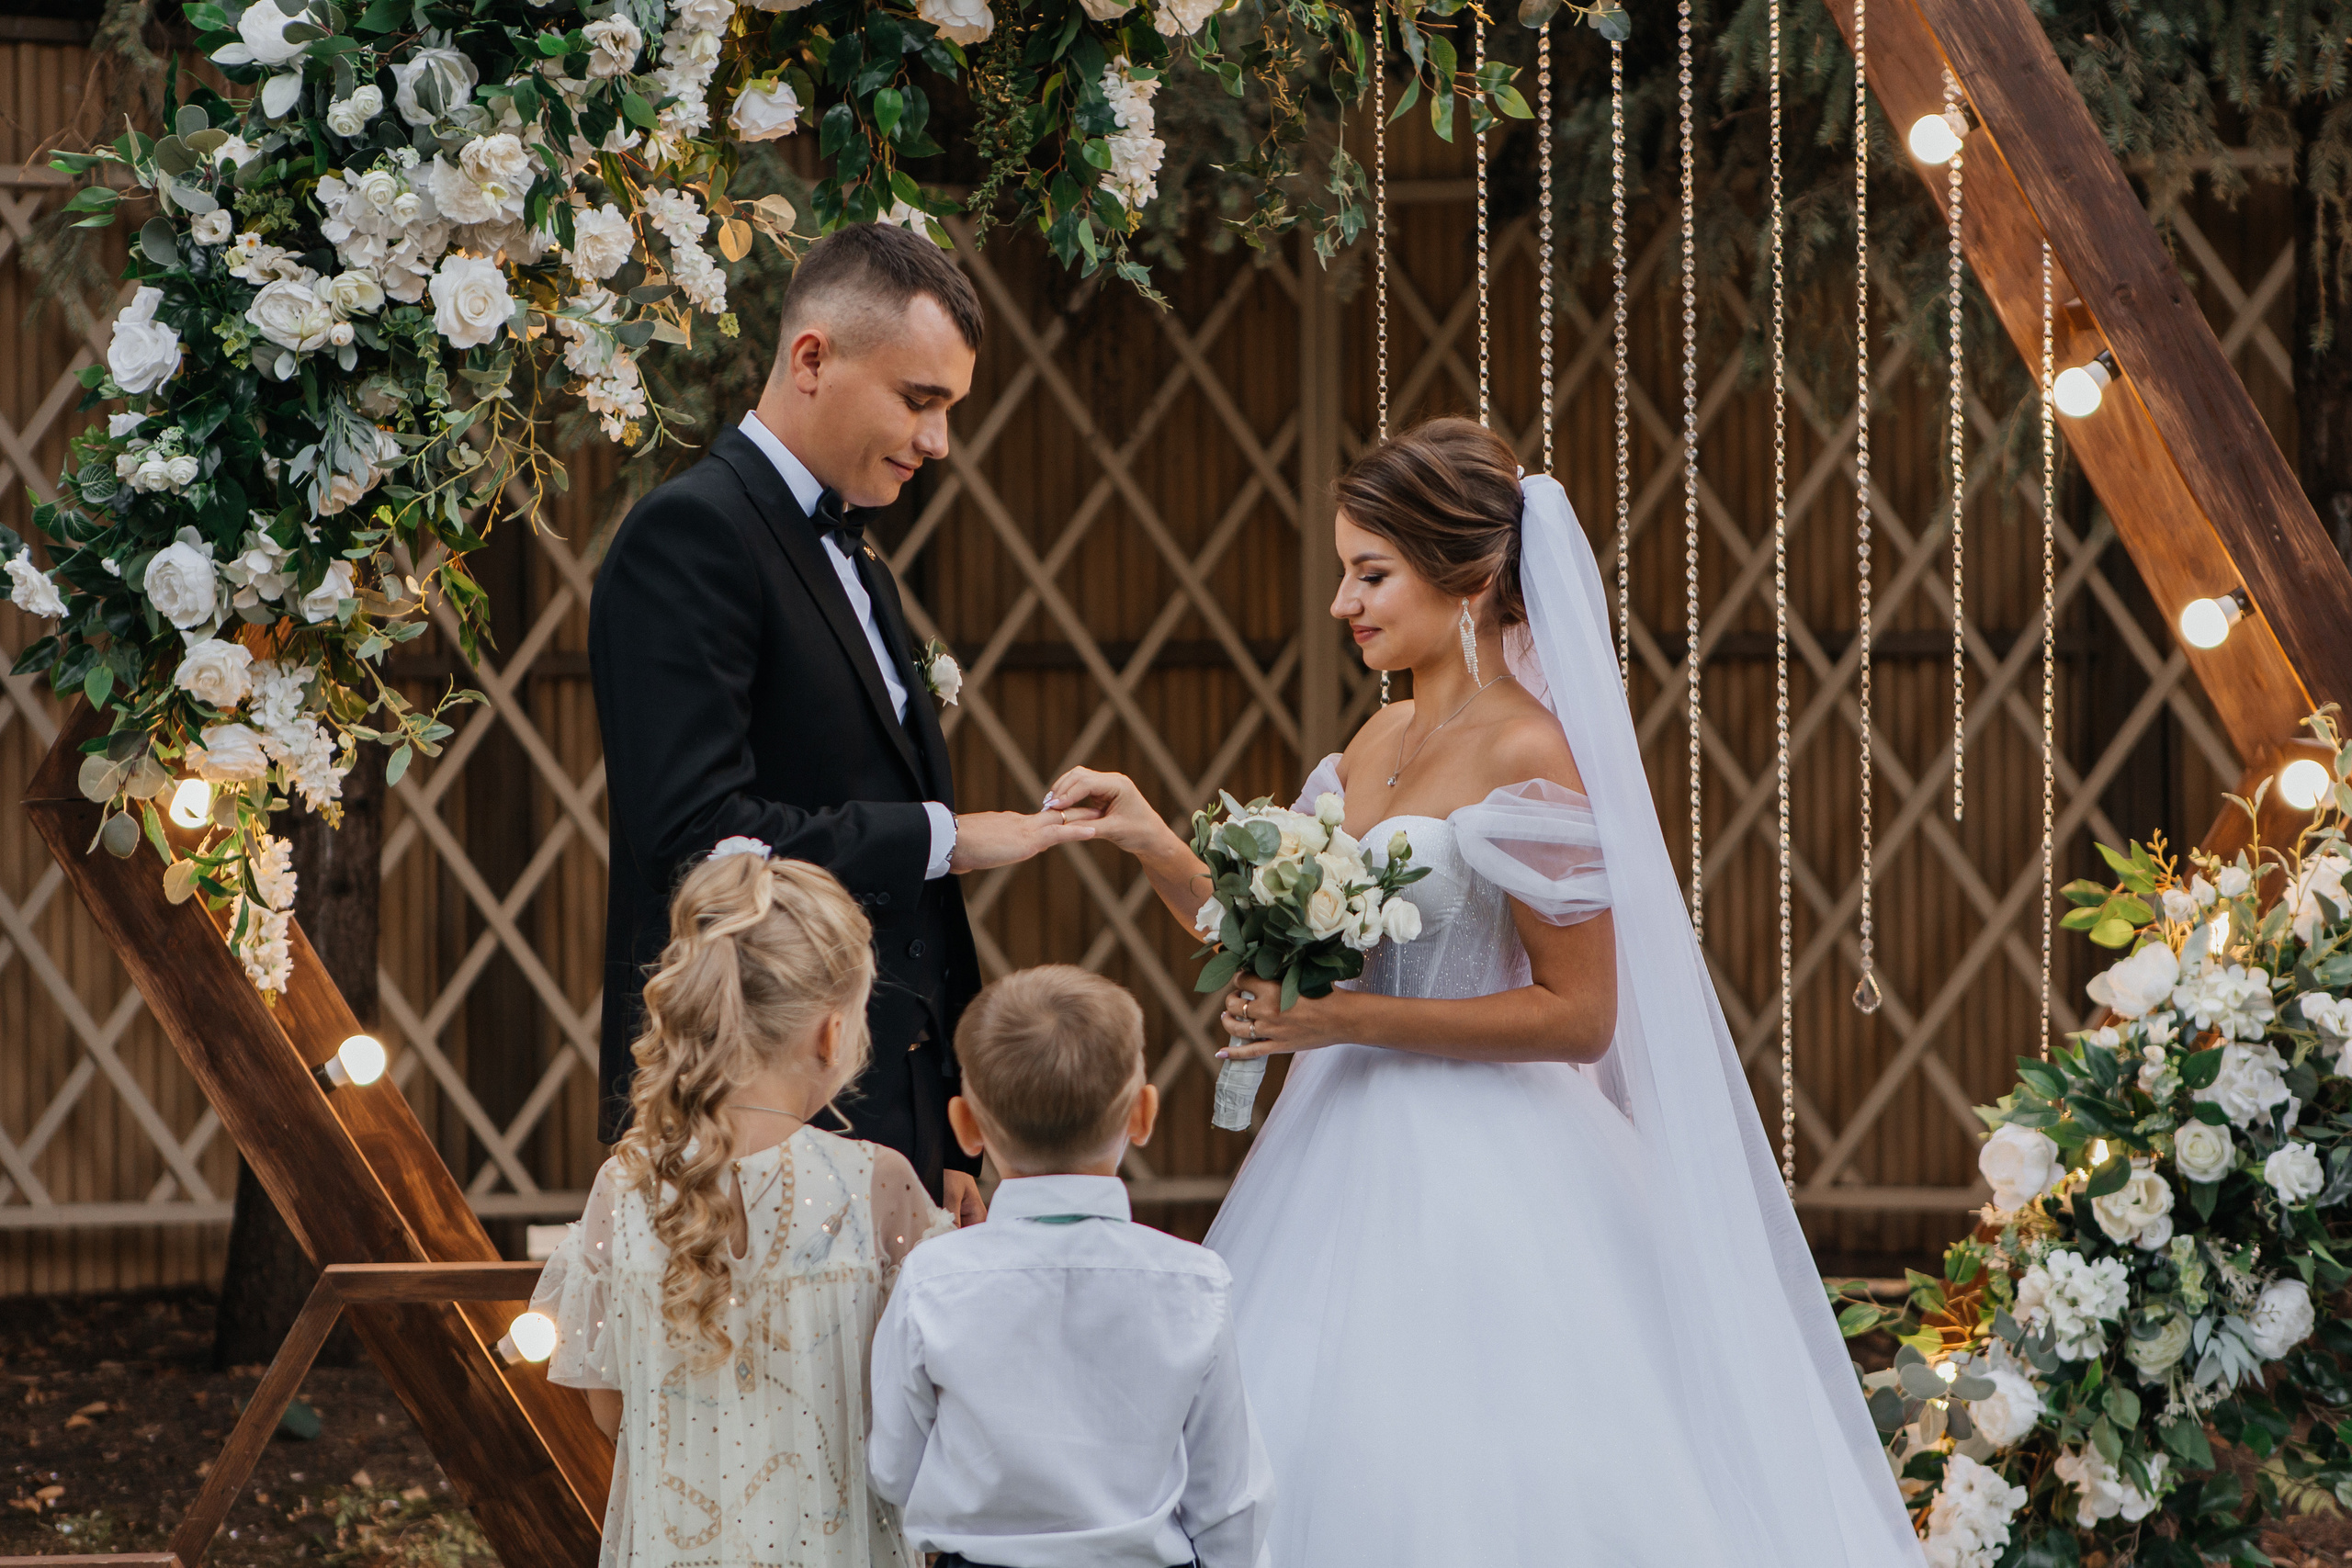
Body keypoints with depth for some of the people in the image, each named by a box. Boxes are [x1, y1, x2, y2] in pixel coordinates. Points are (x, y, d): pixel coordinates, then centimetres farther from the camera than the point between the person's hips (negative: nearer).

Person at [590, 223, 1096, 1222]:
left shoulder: (857, 567, 22)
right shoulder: (690, 533, -7)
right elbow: (697, 831, -19)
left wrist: (948, 1144, 19)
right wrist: (943, 836, -10)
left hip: (886, 1119, 9)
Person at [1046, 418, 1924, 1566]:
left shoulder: (1529, 759, -13)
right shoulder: (1381, 741, 12)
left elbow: (1579, 1015, -15)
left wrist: (1350, 1022, -20)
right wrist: (1159, 851, 2)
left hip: (1480, 1190, -8)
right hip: (1355, 1163, 8)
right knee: (1299, 1476, 6)